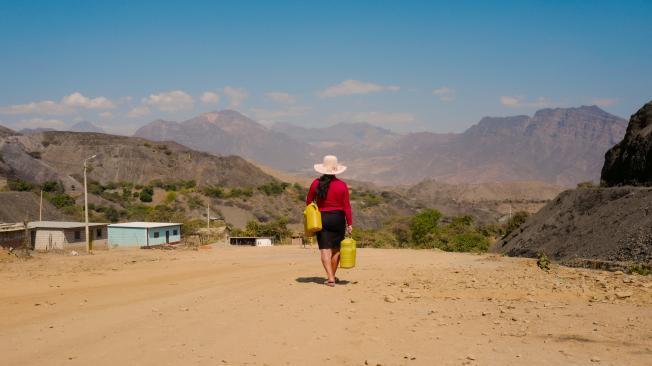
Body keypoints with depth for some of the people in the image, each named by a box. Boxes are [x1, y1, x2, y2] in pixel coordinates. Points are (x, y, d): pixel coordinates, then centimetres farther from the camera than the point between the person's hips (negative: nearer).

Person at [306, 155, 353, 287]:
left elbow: (308, 202, 6)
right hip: (338, 218, 0)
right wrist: (350, 224, 0)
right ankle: (332, 276, 26)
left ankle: (330, 278, -12)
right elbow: (346, 206, -6)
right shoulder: (342, 185, -7)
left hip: (321, 218, 0)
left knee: (325, 249, -2)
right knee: (336, 248, 15)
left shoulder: (316, 184, -3)